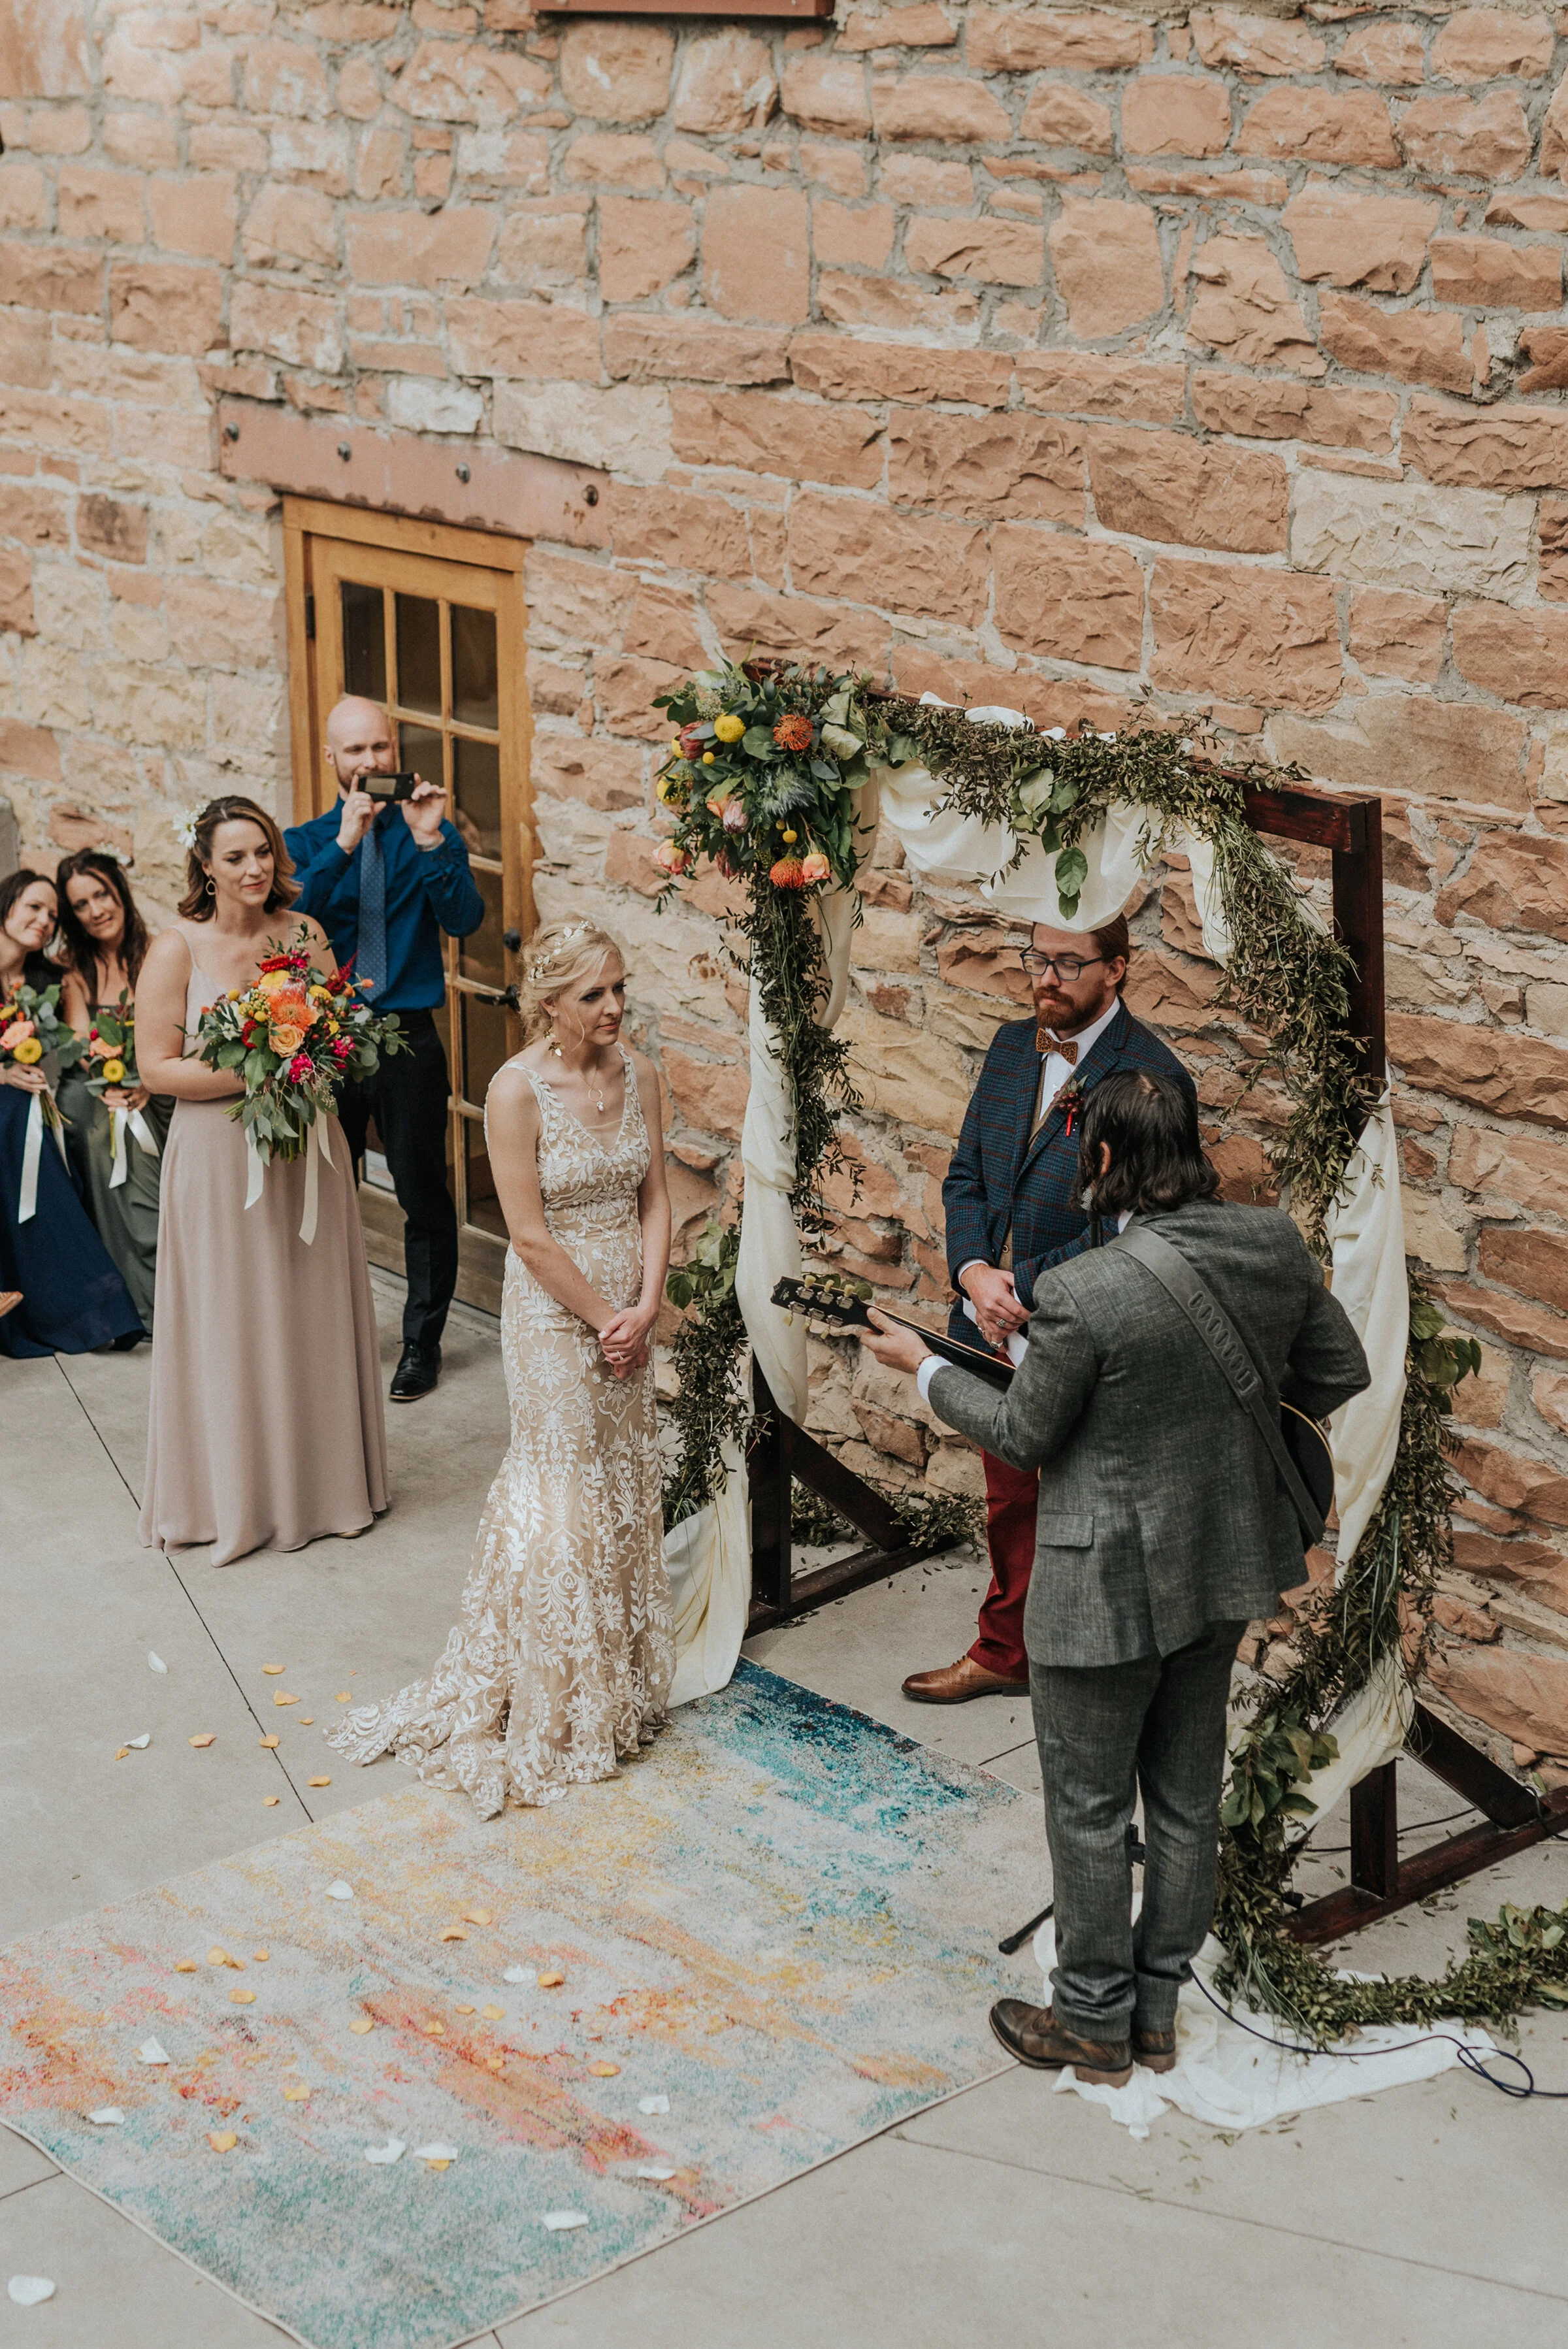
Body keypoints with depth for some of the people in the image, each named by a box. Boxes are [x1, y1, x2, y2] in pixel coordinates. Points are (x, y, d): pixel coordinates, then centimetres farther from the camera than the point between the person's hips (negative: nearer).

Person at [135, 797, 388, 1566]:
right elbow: (156, 1068, -12)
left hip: (306, 1150, 4)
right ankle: (236, 1493, 17)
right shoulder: (176, 951, -9)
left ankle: (323, 1476, 26)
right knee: (233, 1324, 4)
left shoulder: (305, 935, 2)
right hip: (220, 1156, -3)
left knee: (314, 1318, 11)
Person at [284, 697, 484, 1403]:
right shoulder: (307, 842, 5)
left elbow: (464, 920, -13)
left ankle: (422, 1340, 15)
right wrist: (343, 844, -22)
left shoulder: (430, 834, 2)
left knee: (422, 1193, 3)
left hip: (408, 1037, -1)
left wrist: (430, 842, -24)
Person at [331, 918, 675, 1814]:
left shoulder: (639, 1076, -1)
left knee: (626, 1481, 15)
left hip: (629, 1310, 6)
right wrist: (603, 1318, -13)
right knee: (567, 1489, 3)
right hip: (555, 1312, -5)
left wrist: (645, 1306, -9)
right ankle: (558, 1702, 18)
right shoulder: (519, 1088, -18)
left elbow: (655, 1200, 2)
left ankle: (622, 1673, 33)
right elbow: (532, 1236, -17)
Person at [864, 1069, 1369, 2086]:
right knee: (1187, 1795, 20)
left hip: (1110, 1583, -6)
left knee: (1090, 1809, 12)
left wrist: (926, 1366, 3)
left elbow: (1024, 1436, -12)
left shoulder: (1082, 1292, -26)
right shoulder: (1276, 1244, -9)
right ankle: (1157, 2009, 34)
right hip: (1225, 1564, 7)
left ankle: (1094, 2021, 25)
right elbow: (1341, 1374, 4)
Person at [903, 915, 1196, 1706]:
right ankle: (1002, 1654, 39)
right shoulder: (1012, 1046, 6)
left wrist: (1023, 1287, -20)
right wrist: (974, 1272, -9)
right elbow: (966, 1174, 8)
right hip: (997, 1331, 7)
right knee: (1009, 1501, 22)